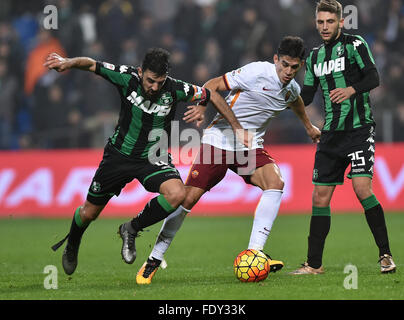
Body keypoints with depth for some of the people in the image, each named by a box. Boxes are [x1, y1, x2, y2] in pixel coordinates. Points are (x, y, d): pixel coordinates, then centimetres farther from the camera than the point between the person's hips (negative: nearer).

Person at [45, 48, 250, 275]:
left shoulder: (175, 89, -19)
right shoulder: (128, 78, -19)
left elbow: (213, 96, -6)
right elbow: (91, 65, -11)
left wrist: (237, 127, -5)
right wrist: (69, 62, -31)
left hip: (153, 159, 0)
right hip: (119, 155, 0)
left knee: (177, 194, -29)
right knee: (89, 213, 7)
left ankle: (132, 230, -6)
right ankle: (71, 247, 42)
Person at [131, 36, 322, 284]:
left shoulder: (292, 89, 4)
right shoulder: (258, 72, -16)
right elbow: (214, 85, -13)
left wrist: (309, 126, 44)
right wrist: (201, 106, -31)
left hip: (250, 147, 5)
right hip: (220, 140, -5)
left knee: (276, 182, -24)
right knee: (188, 198, -9)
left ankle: (254, 252, -25)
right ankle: (154, 260, 6)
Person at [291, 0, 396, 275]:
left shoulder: (354, 44, -3)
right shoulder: (315, 57, 15)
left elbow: (373, 78, -15)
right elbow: (305, 97, 20)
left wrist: (351, 90, -32)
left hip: (359, 129, -6)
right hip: (331, 134, 6)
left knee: (362, 188, -18)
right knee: (320, 196, 4)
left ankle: (386, 254, -8)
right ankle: (314, 264, 10)